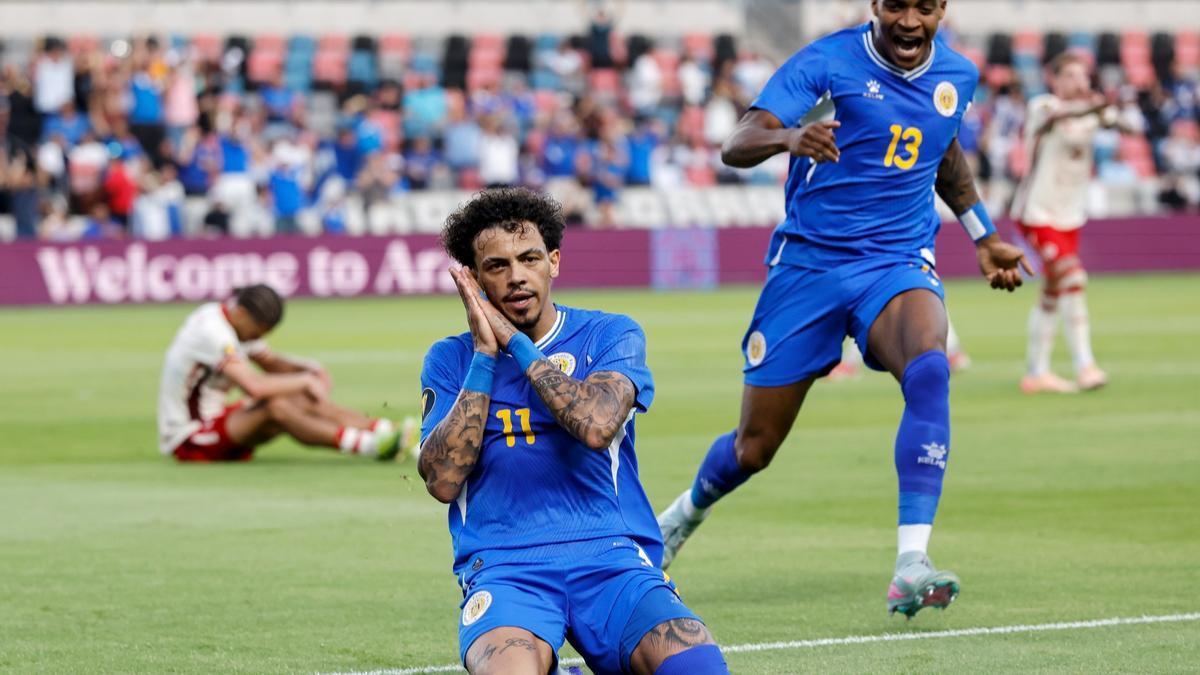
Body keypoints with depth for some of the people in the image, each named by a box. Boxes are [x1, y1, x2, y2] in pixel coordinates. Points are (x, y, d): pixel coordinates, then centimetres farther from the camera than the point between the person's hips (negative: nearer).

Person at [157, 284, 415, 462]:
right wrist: (306, 380, -21)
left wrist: (308, 367, 1)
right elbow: (254, 386, -35)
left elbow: (271, 361, 22)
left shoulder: (239, 322, 6)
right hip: (187, 437, -10)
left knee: (300, 400, -5)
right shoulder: (213, 331, -25)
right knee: (275, 407, -31)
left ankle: (383, 431, -15)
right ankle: (364, 445, -37)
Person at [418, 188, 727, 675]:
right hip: (503, 568, -1)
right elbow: (442, 481, -3)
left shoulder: (610, 336, 9)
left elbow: (597, 425, -13)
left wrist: (512, 341, -6)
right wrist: (484, 356, -4)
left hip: (612, 559, 1)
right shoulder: (451, 359, 12)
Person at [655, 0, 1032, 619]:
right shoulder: (827, 62, -10)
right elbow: (735, 146, -21)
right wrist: (790, 136, -43)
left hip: (898, 264, 2)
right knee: (754, 447, 5)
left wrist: (984, 238, 33)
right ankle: (683, 516, 41)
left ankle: (911, 567, -35)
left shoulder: (957, 76, 5)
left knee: (929, 371, -33)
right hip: (809, 263, -2)